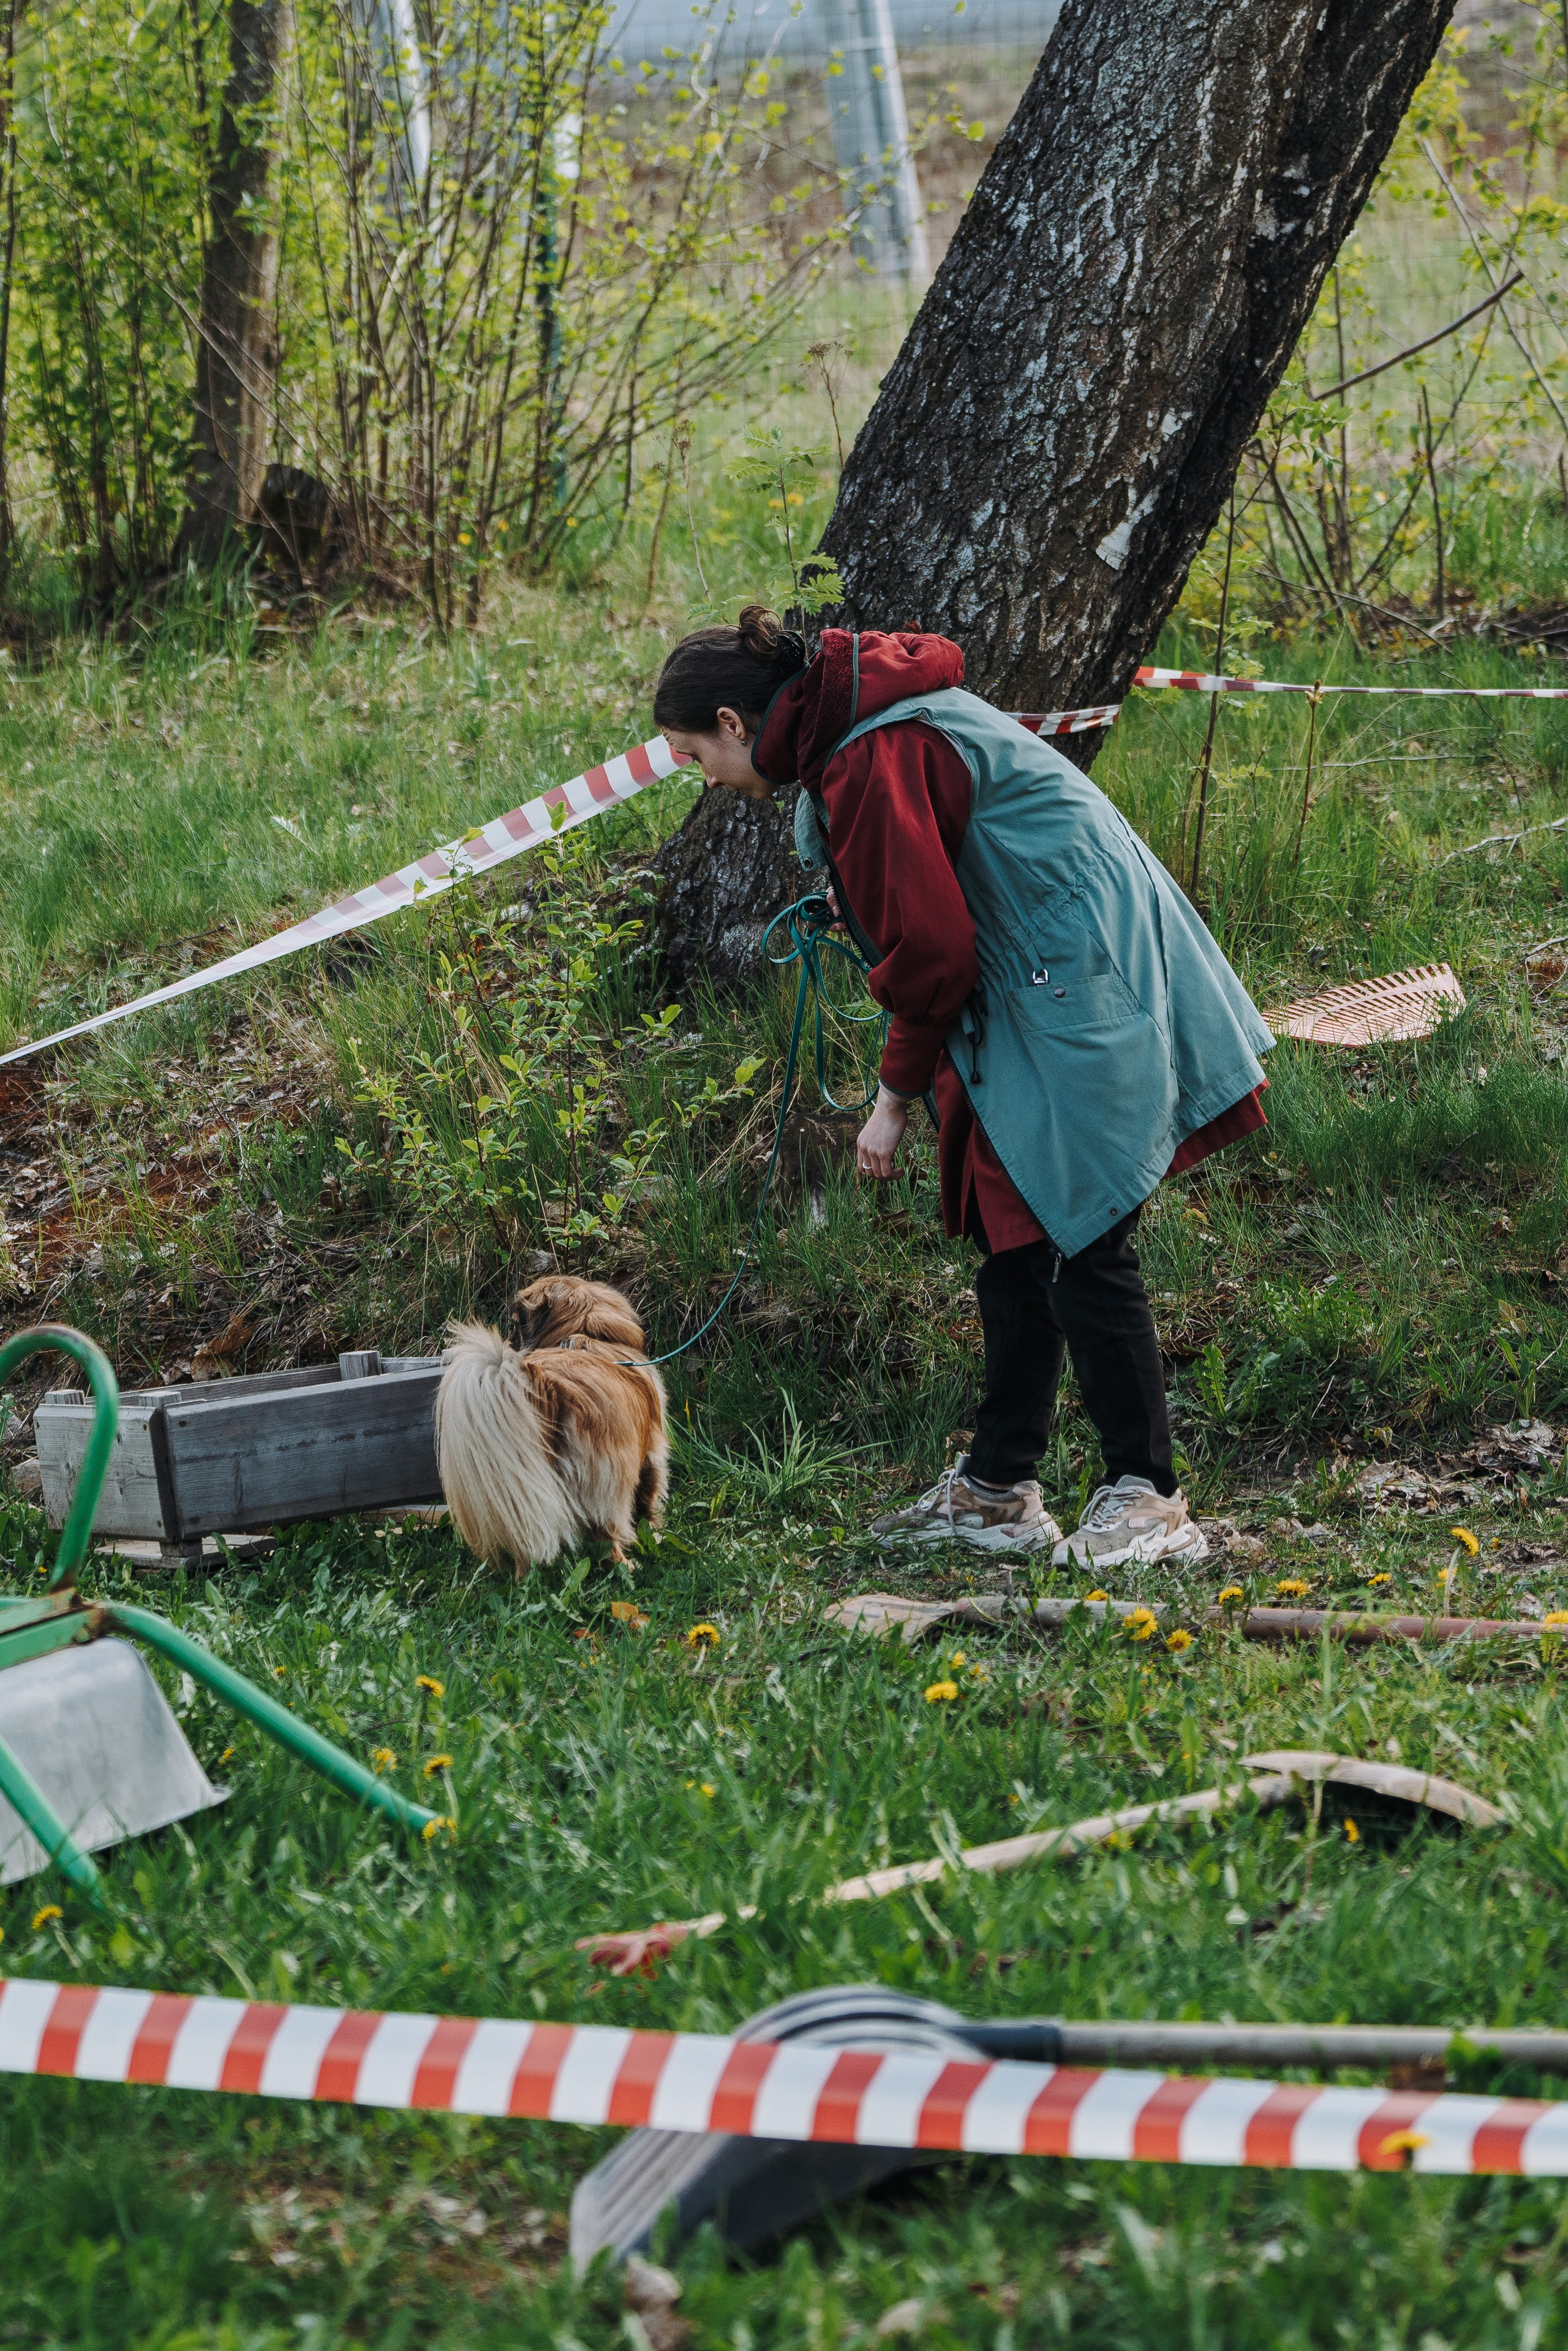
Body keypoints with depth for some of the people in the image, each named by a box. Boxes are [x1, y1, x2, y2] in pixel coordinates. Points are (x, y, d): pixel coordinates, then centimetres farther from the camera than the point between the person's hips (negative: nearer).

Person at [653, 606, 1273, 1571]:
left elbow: (930, 948, -17)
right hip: (1033, 988, 10)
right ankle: (998, 1491, 18)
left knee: (1078, 1246, -10)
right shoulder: (846, 725, 14)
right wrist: (920, 1075, 10)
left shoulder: (872, 759, -18)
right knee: (1013, 1237, 12)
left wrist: (898, 1094, -5)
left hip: (1078, 994, -10)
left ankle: (1149, 1500, -7)